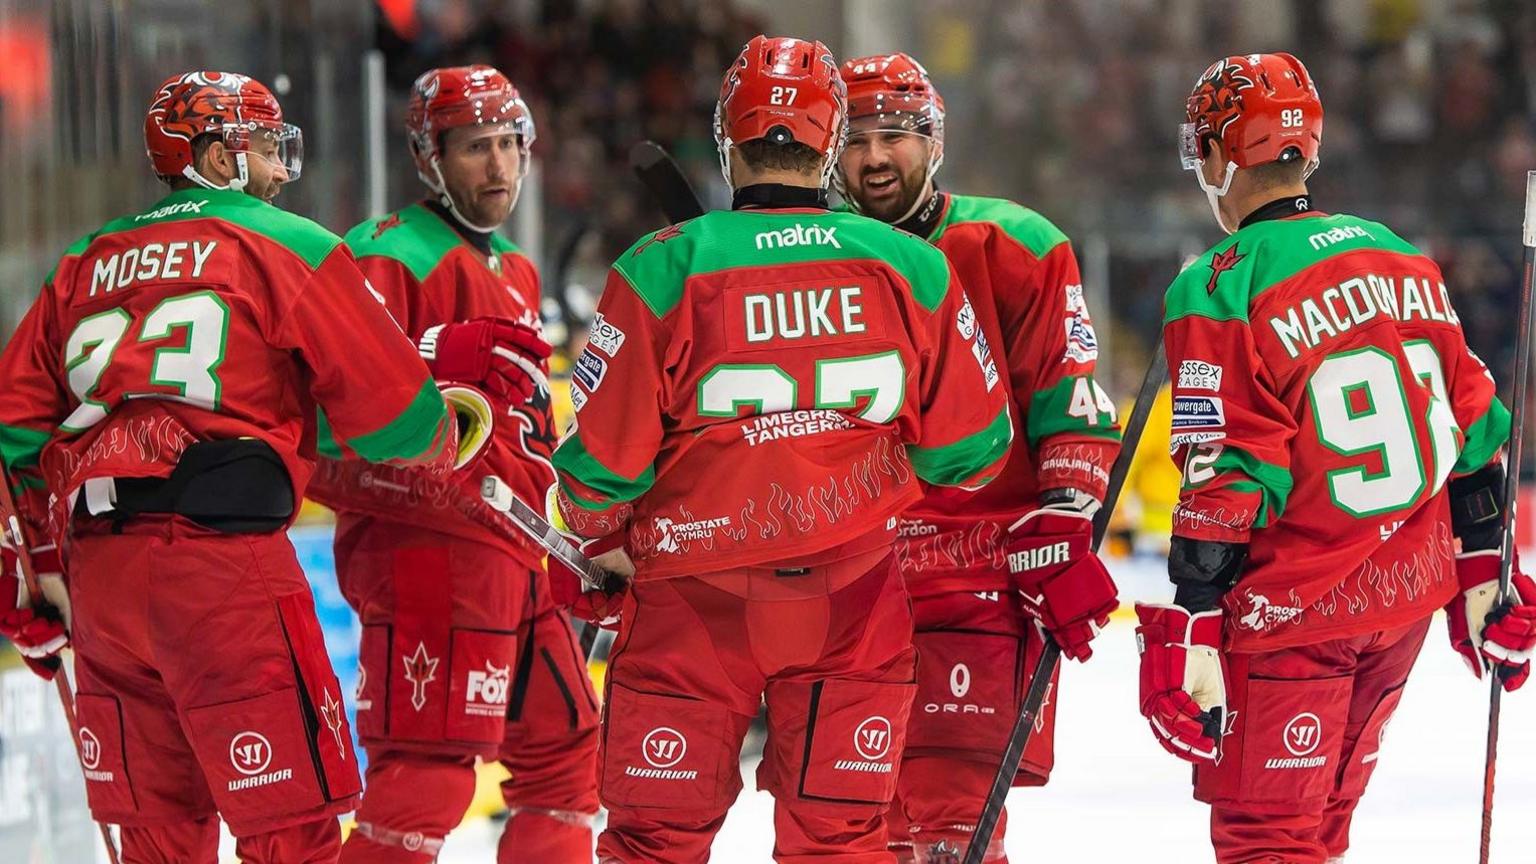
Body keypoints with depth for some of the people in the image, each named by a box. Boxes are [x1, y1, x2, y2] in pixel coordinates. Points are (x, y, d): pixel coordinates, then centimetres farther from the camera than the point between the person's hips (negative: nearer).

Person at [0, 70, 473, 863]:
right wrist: (439, 454, 22)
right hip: (223, 556, -6)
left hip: (98, 569, 6)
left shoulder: (84, 263, 21)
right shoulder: (286, 246, 4)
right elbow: (392, 408, 1)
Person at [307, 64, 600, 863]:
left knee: (567, 753, 16)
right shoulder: (389, 255, -6)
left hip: (515, 550, 10)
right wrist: (441, 363, -29)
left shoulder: (514, 273, 24)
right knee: (428, 776, -17)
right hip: (427, 544, -10)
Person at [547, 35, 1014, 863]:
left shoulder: (662, 272, -12)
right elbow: (970, 447, 2)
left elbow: (606, 457, -8)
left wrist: (594, 532, 13)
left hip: (696, 604, -2)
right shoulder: (912, 269, -4)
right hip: (854, 605, 2)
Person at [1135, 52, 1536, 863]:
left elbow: (1225, 484, -18)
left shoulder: (1222, 292, -14)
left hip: (1295, 613, -7)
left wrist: (1187, 636, -14)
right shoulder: (1400, 259, 7)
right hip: (1409, 596, 7)